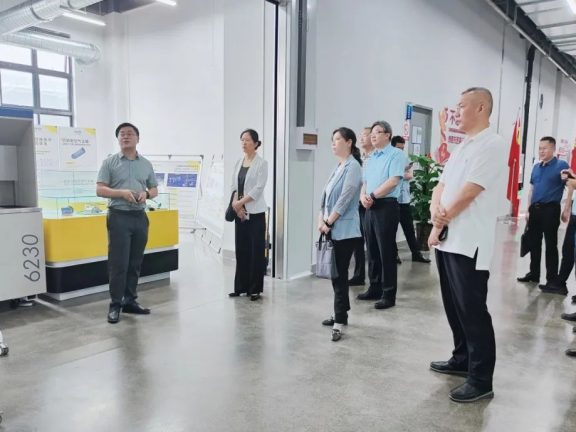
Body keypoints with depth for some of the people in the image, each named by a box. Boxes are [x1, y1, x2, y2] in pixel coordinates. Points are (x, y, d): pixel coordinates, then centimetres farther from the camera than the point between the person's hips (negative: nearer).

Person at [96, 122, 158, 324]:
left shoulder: (146, 164, 12)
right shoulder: (110, 162, 1)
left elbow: (154, 189, 15)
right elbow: (100, 189, -4)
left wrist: (146, 194, -8)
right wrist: (122, 192, -18)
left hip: (140, 217, 4)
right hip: (119, 217, -4)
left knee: (135, 263, 9)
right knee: (118, 263, -4)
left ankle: (130, 301, 19)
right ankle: (115, 304, 6)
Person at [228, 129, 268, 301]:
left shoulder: (262, 163, -6)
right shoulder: (238, 162, 11)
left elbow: (258, 188, -13)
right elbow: (234, 186, 9)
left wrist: (240, 202, -14)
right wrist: (236, 205, -6)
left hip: (255, 213, -5)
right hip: (239, 212, 5)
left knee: (256, 251, -1)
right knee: (241, 250, 9)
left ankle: (255, 289, 8)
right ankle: (241, 286, 18)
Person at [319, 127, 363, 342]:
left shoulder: (353, 166, -10)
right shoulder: (338, 167, 16)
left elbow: (344, 199, -17)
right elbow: (326, 195, 14)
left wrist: (328, 222, -14)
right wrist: (321, 219, 1)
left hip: (344, 230, -8)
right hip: (332, 229, 8)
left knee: (340, 274, -6)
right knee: (335, 273, 14)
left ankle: (339, 322, -1)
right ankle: (340, 313, 25)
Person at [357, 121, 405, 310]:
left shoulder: (396, 154, -6)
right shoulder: (371, 158, 17)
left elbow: (393, 181, -17)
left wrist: (371, 196, -13)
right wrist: (363, 196, -4)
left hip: (387, 207, -8)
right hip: (370, 208, 8)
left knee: (386, 252, -3)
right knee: (372, 250, 12)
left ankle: (389, 294, 5)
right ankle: (374, 288, 23)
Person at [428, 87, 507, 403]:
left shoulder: (492, 145, -12)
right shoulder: (461, 147, 17)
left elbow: (467, 194, -18)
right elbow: (441, 185, 14)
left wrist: (438, 226, -8)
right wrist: (436, 209, -8)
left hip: (469, 243, -9)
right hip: (447, 240, 9)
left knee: (472, 311, -3)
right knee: (454, 306, 17)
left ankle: (481, 380, 9)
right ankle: (462, 359, 32)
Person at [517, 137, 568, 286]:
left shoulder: (561, 165, -6)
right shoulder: (536, 167, 13)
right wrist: (529, 209, 14)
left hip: (550, 209, -6)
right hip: (535, 209, 6)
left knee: (551, 245, -1)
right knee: (534, 243, 13)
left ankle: (552, 279, 6)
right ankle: (534, 273, 24)